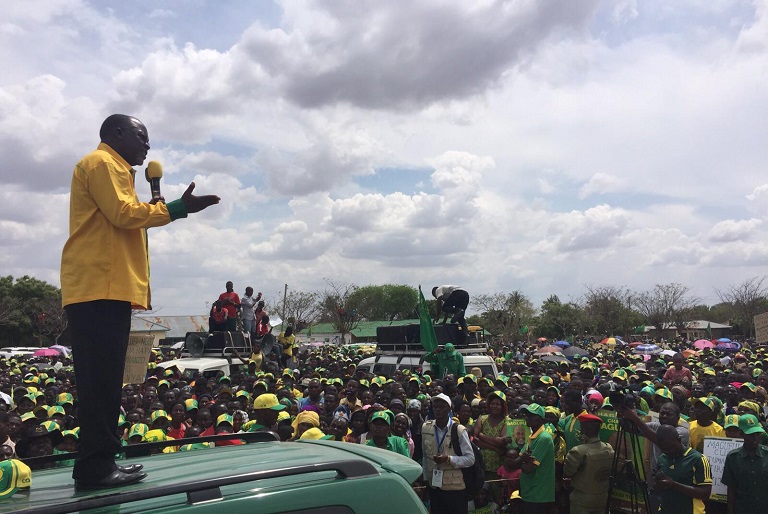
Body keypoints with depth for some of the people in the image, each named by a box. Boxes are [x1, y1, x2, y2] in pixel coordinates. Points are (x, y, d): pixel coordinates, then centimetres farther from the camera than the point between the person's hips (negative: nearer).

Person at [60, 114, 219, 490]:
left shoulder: (110, 168, 29)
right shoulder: (103, 163, -2)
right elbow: (123, 213, -15)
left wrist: (158, 206, 16)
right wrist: (178, 208, -12)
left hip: (104, 288, 10)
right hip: (100, 288, -10)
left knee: (103, 381, 9)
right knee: (101, 381, -11)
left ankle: (99, 463, 14)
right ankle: (95, 466, -7)